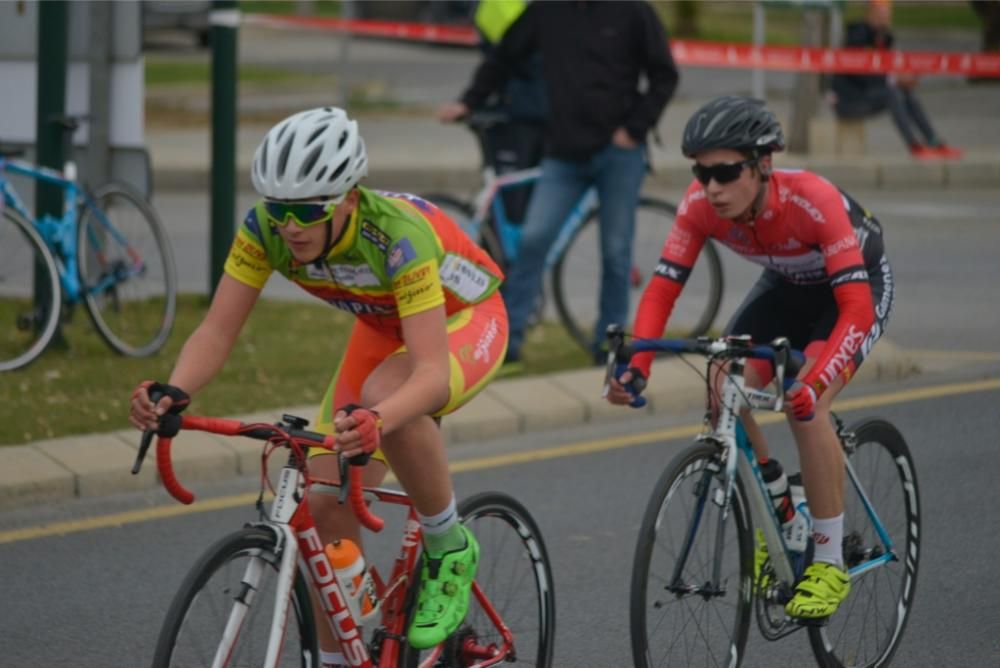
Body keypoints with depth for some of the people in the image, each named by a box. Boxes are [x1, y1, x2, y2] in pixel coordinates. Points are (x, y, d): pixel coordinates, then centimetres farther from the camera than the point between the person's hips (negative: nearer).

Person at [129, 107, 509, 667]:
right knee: (326, 504, -8)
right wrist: (173, 393, -45)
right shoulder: (266, 227, -24)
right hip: (384, 328, 6)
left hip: (464, 319, -6)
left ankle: (450, 549, -15)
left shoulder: (397, 236, -39)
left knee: (383, 397, -39)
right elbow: (218, 330, -25)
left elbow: (431, 372, -46)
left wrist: (375, 423, -67)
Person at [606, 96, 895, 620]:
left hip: (860, 284, -5)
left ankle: (829, 563, -13)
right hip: (787, 286, 5)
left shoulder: (811, 200, -40)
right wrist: (635, 367, -40)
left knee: (803, 408, -27)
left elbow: (857, 307, -43)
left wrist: (815, 383, -56)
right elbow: (662, 288, -23)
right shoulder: (700, 205, -26)